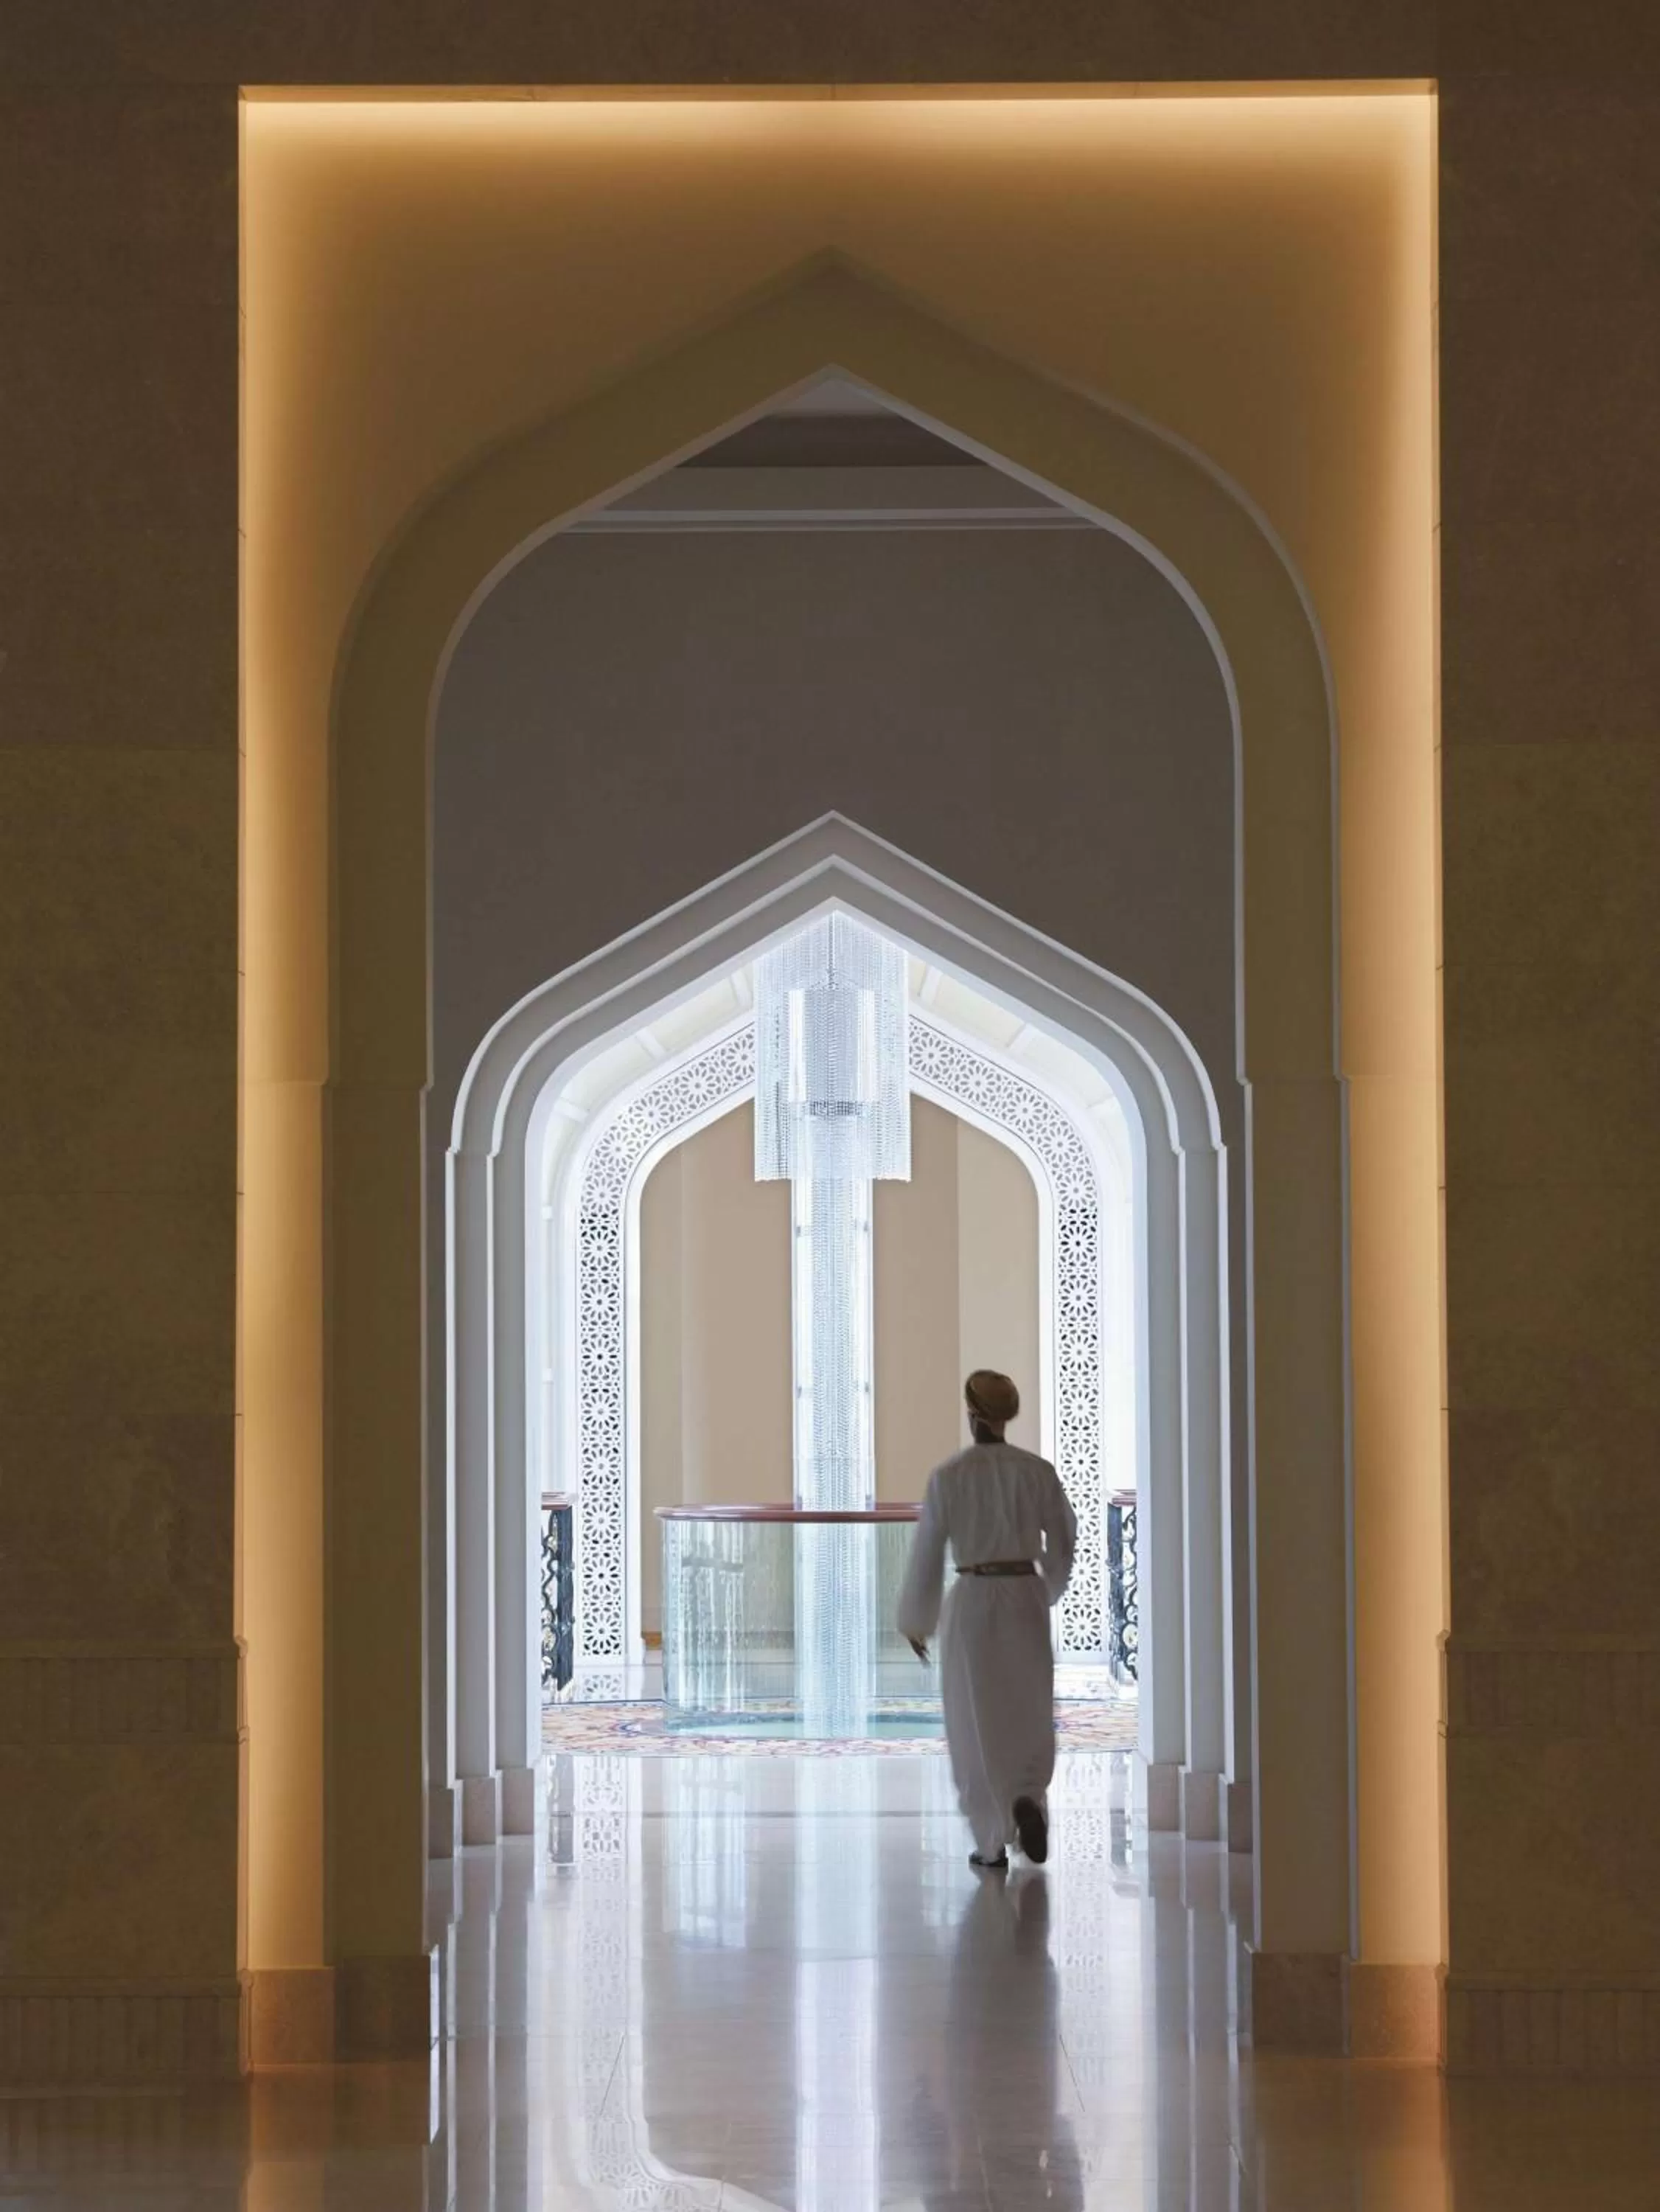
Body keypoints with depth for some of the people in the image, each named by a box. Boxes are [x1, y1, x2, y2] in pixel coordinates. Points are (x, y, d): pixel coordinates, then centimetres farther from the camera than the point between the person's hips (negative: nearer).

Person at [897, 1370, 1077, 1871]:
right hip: (1025, 1601, 2)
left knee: (978, 1723, 8)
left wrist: (915, 1621, 10)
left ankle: (994, 1843, 8)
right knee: (1028, 1718, 15)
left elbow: (927, 1553, -4)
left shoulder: (948, 1476, -7)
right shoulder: (1038, 1471, -1)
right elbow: (1063, 1542, 9)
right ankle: (1028, 1802, -13)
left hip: (971, 1603, -2)